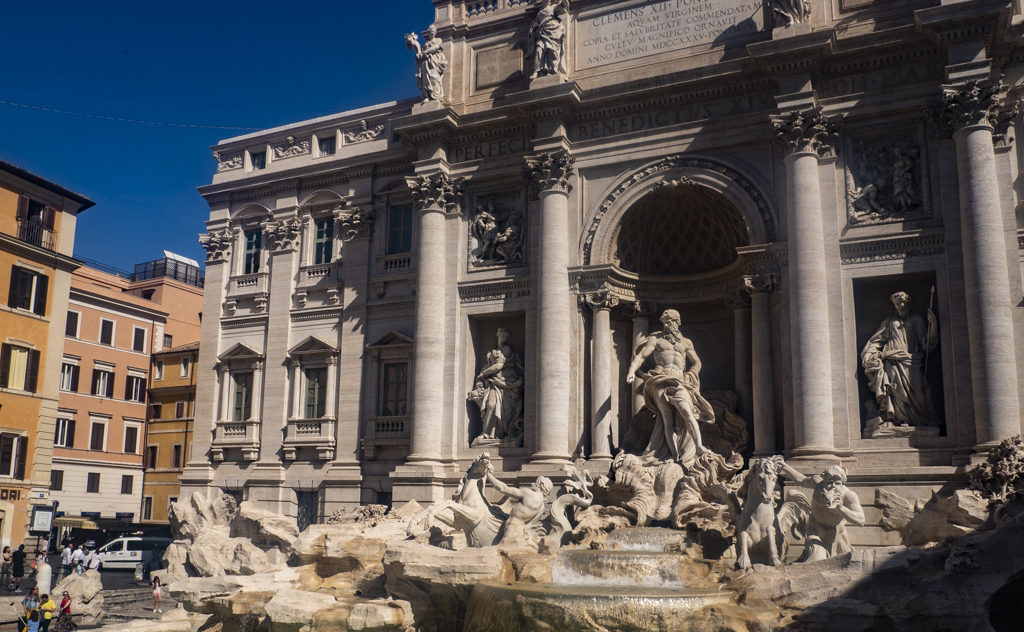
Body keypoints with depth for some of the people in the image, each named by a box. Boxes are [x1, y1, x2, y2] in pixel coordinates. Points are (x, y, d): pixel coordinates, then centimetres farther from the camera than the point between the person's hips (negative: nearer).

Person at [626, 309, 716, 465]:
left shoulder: (685, 342, 24)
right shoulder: (655, 339, 18)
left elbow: (696, 363, 19)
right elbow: (641, 356, 8)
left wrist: (688, 377, 1)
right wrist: (632, 371, -10)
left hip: (679, 382, 2)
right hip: (660, 381, -2)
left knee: (688, 414, -19)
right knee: (668, 420, -11)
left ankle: (699, 447, -28)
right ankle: (674, 456, -15)